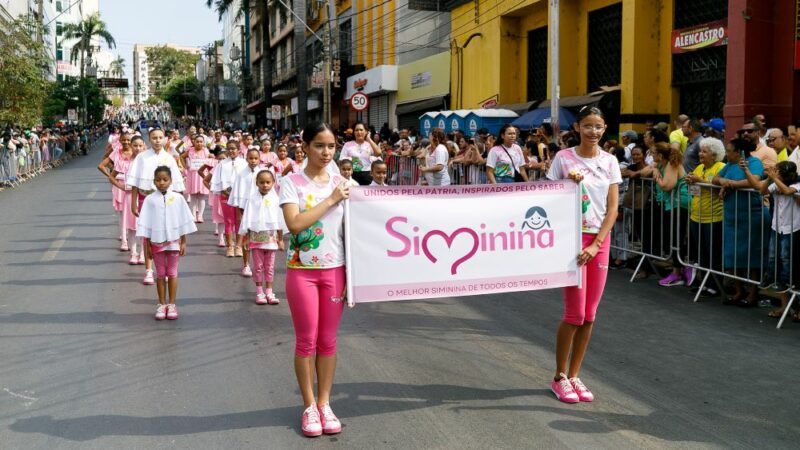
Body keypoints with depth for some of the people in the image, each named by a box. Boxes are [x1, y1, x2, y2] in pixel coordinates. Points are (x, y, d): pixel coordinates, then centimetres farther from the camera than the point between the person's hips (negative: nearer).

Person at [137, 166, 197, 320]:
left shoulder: (178, 198, -3)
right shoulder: (149, 199, -3)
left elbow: (184, 220, 1)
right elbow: (145, 222, 0)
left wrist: (184, 242, 0)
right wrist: (147, 244, -2)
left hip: (174, 240, 0)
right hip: (156, 241, 0)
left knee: (172, 273, 6)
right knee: (160, 274, 9)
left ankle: (171, 305, 14)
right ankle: (162, 305, 17)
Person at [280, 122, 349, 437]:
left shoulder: (341, 183, 5)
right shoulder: (291, 183, -5)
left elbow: (349, 229, 5)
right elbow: (294, 224, -20)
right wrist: (331, 200, -17)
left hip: (335, 270, 3)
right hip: (302, 271, -3)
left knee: (328, 340, 9)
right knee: (306, 341, 4)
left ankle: (324, 403, 21)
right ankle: (309, 406, 17)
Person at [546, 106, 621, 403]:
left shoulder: (609, 162, 5)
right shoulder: (563, 158, -3)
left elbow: (612, 208, 2)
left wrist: (596, 244, -8)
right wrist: (568, 185, -17)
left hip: (599, 240, 4)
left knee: (589, 314, 6)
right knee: (575, 313, -5)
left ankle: (574, 376, 19)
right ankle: (560, 377, 12)